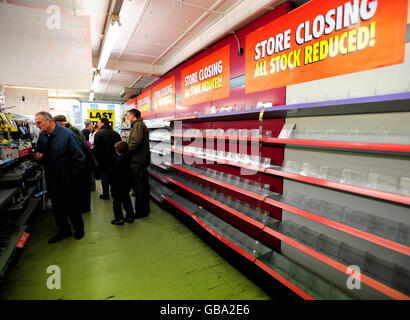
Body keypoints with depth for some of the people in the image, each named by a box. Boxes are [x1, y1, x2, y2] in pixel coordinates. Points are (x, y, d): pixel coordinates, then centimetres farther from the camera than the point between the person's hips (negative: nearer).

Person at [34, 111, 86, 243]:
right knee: (56, 208, 16)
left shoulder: (67, 134, -17)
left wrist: (73, 175, -16)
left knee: (72, 207, 9)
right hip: (51, 180, 6)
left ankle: (78, 228, 31)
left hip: (67, 181, -6)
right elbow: (39, 151, 19)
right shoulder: (42, 136, 3)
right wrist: (38, 156, -6)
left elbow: (79, 158, -17)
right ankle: (64, 230, 35)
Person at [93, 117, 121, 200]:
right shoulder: (116, 133, 5)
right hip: (114, 159, 5)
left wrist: (95, 159, -4)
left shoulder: (98, 133, -11)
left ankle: (106, 194, 11)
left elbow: (96, 148, -15)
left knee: (104, 177, 6)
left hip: (103, 159, -5)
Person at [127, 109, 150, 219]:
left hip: (137, 160, -11)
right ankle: (145, 208, 28)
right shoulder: (141, 125, 21)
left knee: (138, 186, -5)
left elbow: (135, 142, -24)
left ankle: (140, 211, 3)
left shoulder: (138, 125, -12)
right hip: (143, 159, 11)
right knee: (143, 185, 16)